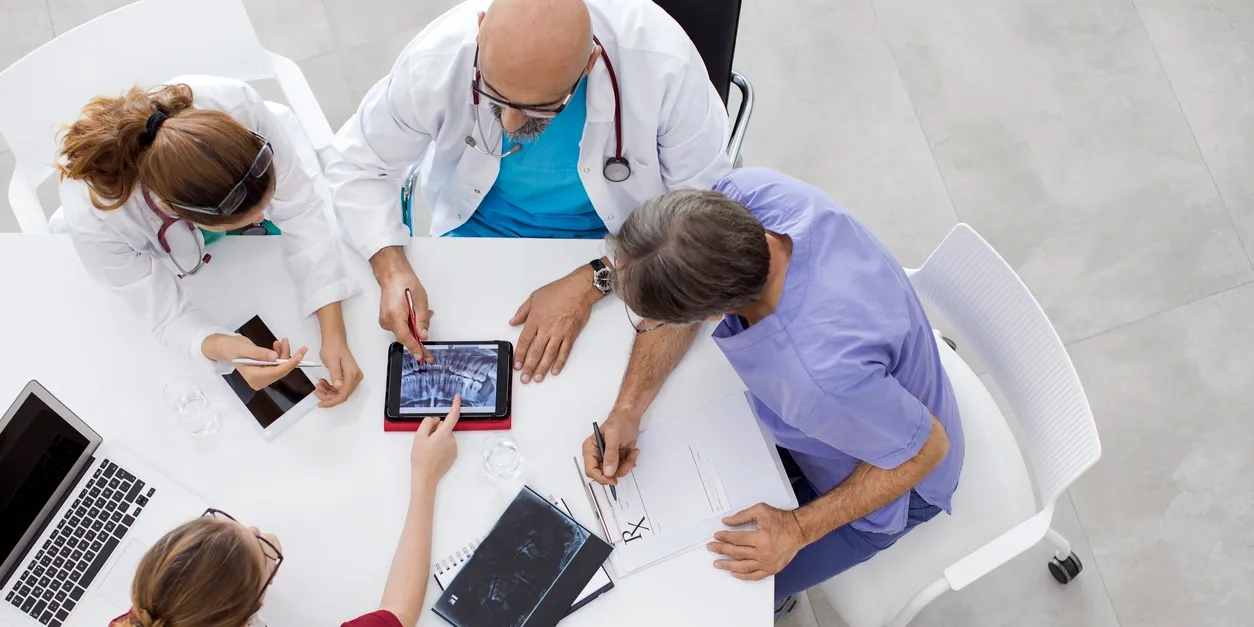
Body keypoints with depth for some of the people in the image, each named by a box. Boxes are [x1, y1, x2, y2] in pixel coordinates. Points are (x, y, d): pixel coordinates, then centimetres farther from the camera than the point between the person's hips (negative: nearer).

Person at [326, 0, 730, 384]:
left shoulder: (664, 63, -32)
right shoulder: (435, 61, -27)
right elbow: (359, 167, -10)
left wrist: (592, 282, -30)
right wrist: (392, 269, -28)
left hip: (614, 242, 0)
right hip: (481, 227, 1)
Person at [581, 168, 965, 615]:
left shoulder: (827, 374, -49)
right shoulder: (746, 193, -32)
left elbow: (927, 449, -28)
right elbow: (676, 303, -11)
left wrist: (799, 529, -22)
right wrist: (628, 410, -21)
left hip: (876, 478, -6)